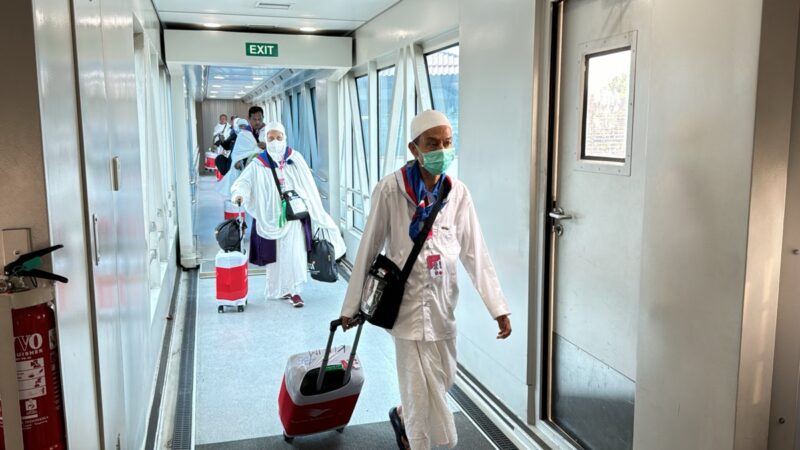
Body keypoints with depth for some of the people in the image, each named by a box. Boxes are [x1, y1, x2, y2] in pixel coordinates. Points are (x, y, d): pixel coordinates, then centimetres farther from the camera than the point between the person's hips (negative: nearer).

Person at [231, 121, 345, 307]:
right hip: (272, 216, 0)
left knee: (294, 253, -3)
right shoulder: (259, 164, -1)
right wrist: (239, 194, -35)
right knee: (275, 255, 6)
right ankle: (279, 289, 21)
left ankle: (293, 290, 8)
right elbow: (244, 181, -12)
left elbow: (308, 186, 5)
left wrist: (317, 213, 5)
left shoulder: (295, 158, 3)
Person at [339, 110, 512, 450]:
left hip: (444, 303, 5)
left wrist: (499, 308, -5)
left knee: (443, 381, 18)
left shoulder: (458, 193, -3)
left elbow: (475, 254, -1)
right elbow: (368, 251, -7)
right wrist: (351, 306, -1)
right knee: (424, 389, 2)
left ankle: (403, 416, 48)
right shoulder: (390, 190, -14)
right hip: (410, 303, -4)